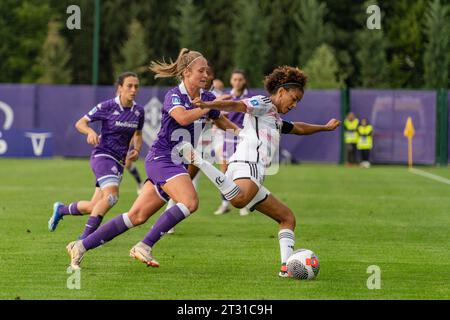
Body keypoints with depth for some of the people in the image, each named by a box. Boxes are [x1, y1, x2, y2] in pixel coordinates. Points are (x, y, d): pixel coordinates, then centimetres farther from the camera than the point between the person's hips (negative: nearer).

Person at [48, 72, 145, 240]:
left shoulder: (138, 111, 4)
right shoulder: (107, 106, -11)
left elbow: (138, 134, 20)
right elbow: (80, 123, -4)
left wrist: (136, 150, 0)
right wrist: (91, 131, -26)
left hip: (119, 162, 6)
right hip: (102, 155, -6)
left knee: (94, 206, 9)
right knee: (111, 195, -29)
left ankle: (61, 209, 37)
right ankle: (86, 237, -25)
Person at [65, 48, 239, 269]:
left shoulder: (206, 98, 11)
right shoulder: (173, 96, -10)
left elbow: (224, 123, 27)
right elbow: (183, 118, -30)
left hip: (178, 165, 7)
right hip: (161, 159, -7)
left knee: (137, 216, 2)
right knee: (190, 202, -28)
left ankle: (81, 247, 7)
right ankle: (144, 247, -24)